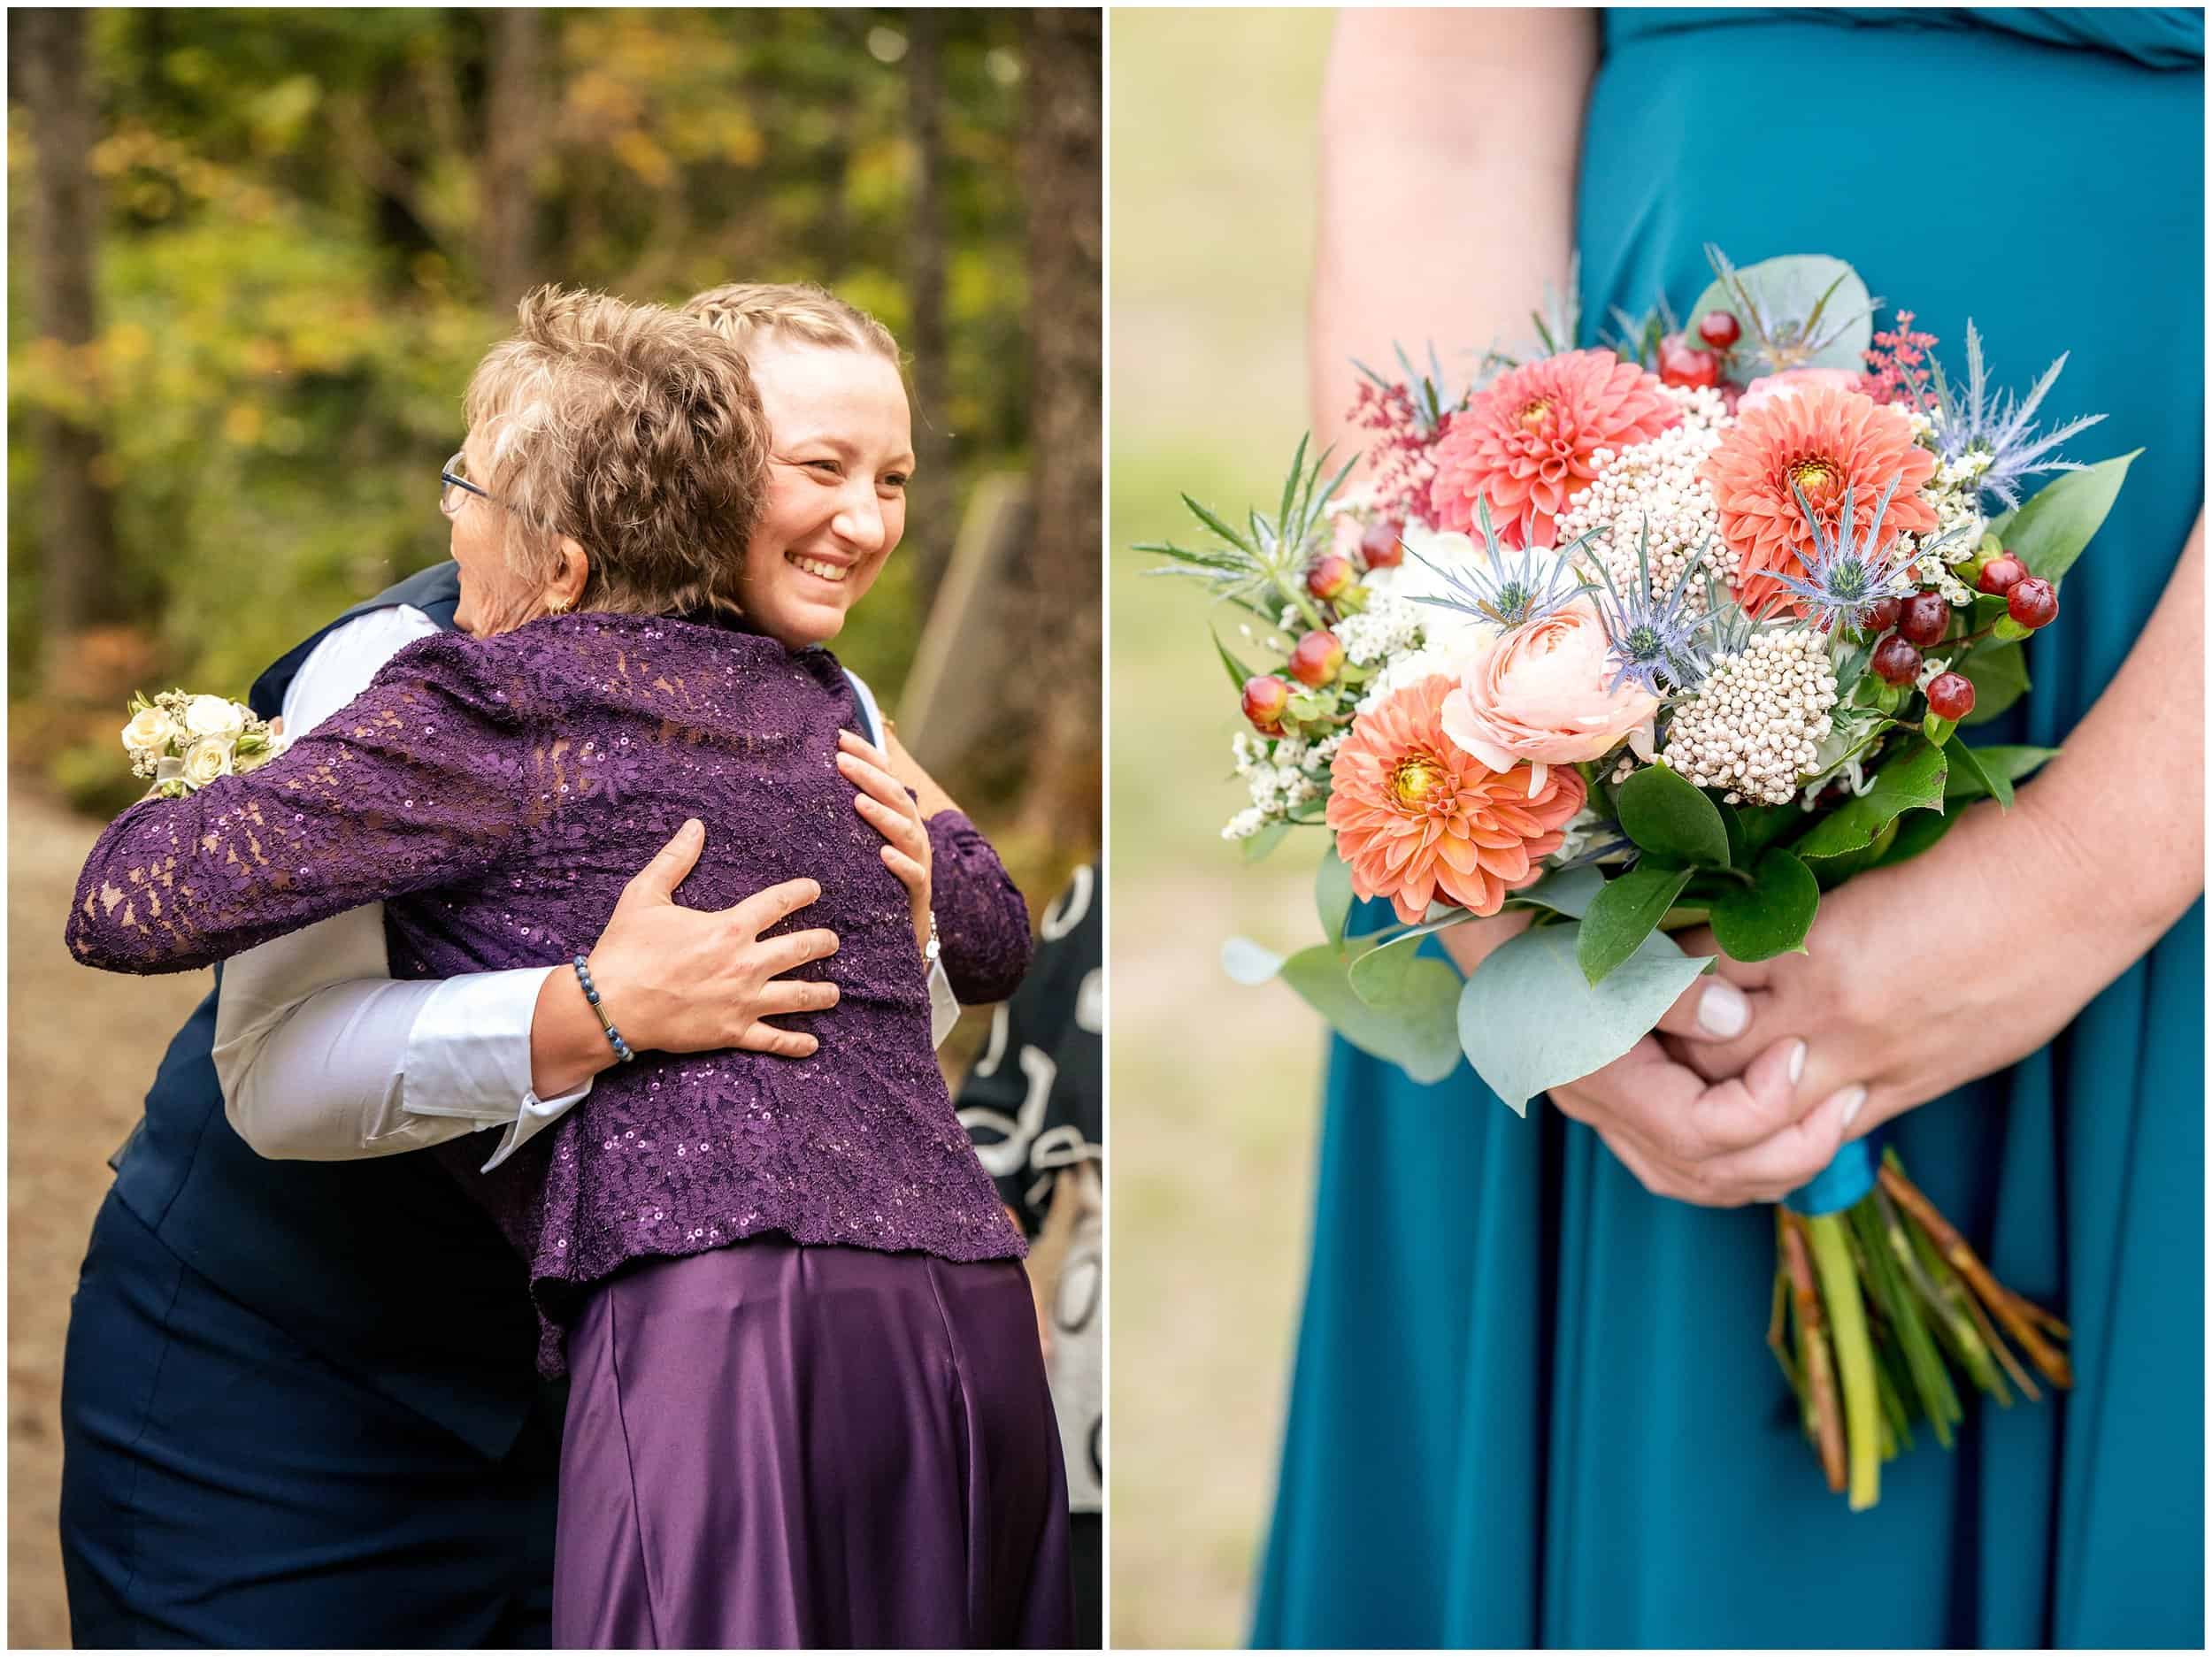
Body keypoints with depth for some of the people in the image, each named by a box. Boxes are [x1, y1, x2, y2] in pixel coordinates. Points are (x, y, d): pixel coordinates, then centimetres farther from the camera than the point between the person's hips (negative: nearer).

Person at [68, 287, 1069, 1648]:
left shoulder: (495, 706, 0)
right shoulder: (809, 706, 20)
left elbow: (132, 903, -4)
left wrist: (199, 782, 18)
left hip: (730, 1318, -7)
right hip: (979, 1318, 7)